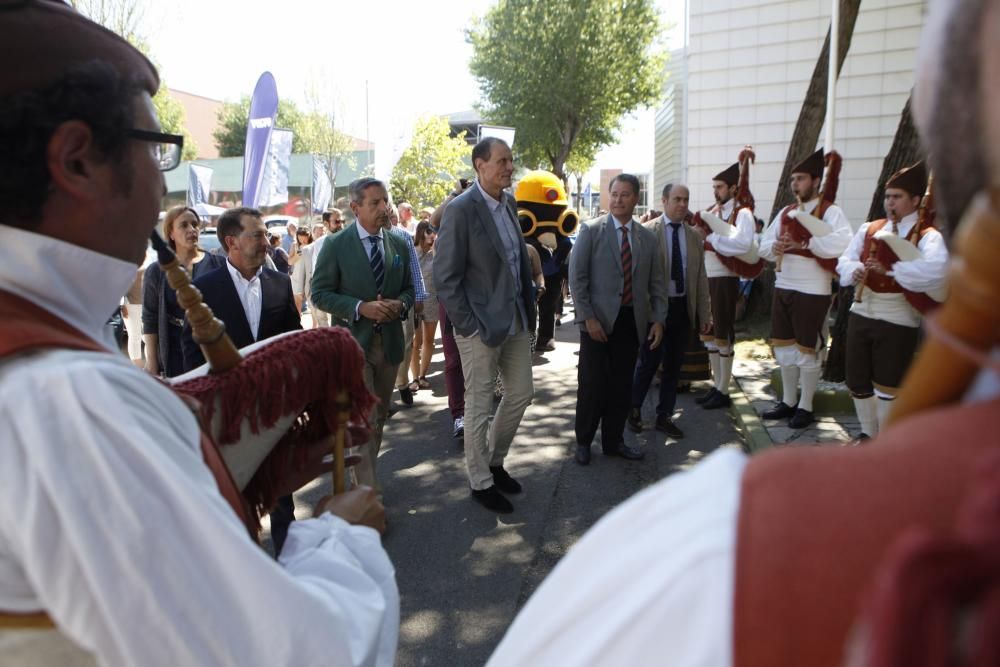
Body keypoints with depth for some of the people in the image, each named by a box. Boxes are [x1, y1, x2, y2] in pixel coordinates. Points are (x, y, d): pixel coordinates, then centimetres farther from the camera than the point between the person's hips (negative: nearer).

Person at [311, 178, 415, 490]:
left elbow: (409, 288, 14)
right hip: (353, 342, -5)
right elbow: (320, 294, -7)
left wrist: (401, 304, -10)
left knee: (379, 418, 16)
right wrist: (360, 308, -21)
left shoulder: (399, 245, 6)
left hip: (389, 341, 5)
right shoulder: (336, 246, -7)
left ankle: (362, 476, 35)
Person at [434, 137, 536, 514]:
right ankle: (480, 482, 25)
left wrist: (529, 309, 10)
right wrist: (468, 326, -16)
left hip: (516, 321, 8)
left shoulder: (509, 203, 7)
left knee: (521, 393, 16)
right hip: (481, 325, -7)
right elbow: (445, 278, -16)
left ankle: (494, 461, 38)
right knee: (480, 406, 6)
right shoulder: (460, 210, -15)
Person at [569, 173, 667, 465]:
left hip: (632, 320, 4)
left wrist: (658, 319, 2)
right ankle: (583, 442, 19)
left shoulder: (648, 238, 9)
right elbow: (577, 277, -6)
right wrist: (588, 318, -12)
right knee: (592, 384, 1)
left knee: (622, 384, 9)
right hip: (598, 320, -3)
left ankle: (614, 441, 24)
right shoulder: (591, 230, -2)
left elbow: (656, 283, 12)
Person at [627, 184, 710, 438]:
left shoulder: (694, 236, 8)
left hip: (684, 307, 5)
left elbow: (701, 277, 10)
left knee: (674, 365, 11)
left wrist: (704, 314, 8)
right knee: (649, 362, 2)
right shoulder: (648, 232, -7)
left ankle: (665, 416, 24)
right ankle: (634, 409, 24)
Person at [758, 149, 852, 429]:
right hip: (782, 288, 7)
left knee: (807, 350, 3)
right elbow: (763, 246, 12)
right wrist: (775, 247, -10)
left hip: (812, 292, -7)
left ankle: (806, 407, 15)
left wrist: (804, 242, -25)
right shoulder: (785, 213, 12)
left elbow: (843, 244, -25)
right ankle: (788, 401, 27)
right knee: (783, 346, 13)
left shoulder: (829, 212, -8)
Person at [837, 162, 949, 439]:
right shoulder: (869, 229, 8)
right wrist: (855, 270, -17)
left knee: (887, 386, 4)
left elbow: (935, 270, -27)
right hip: (860, 314, 5)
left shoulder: (928, 237, -9)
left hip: (897, 321, -5)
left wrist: (890, 268, -30)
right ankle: (868, 433, 33)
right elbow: (845, 260, 5)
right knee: (856, 381, 13)